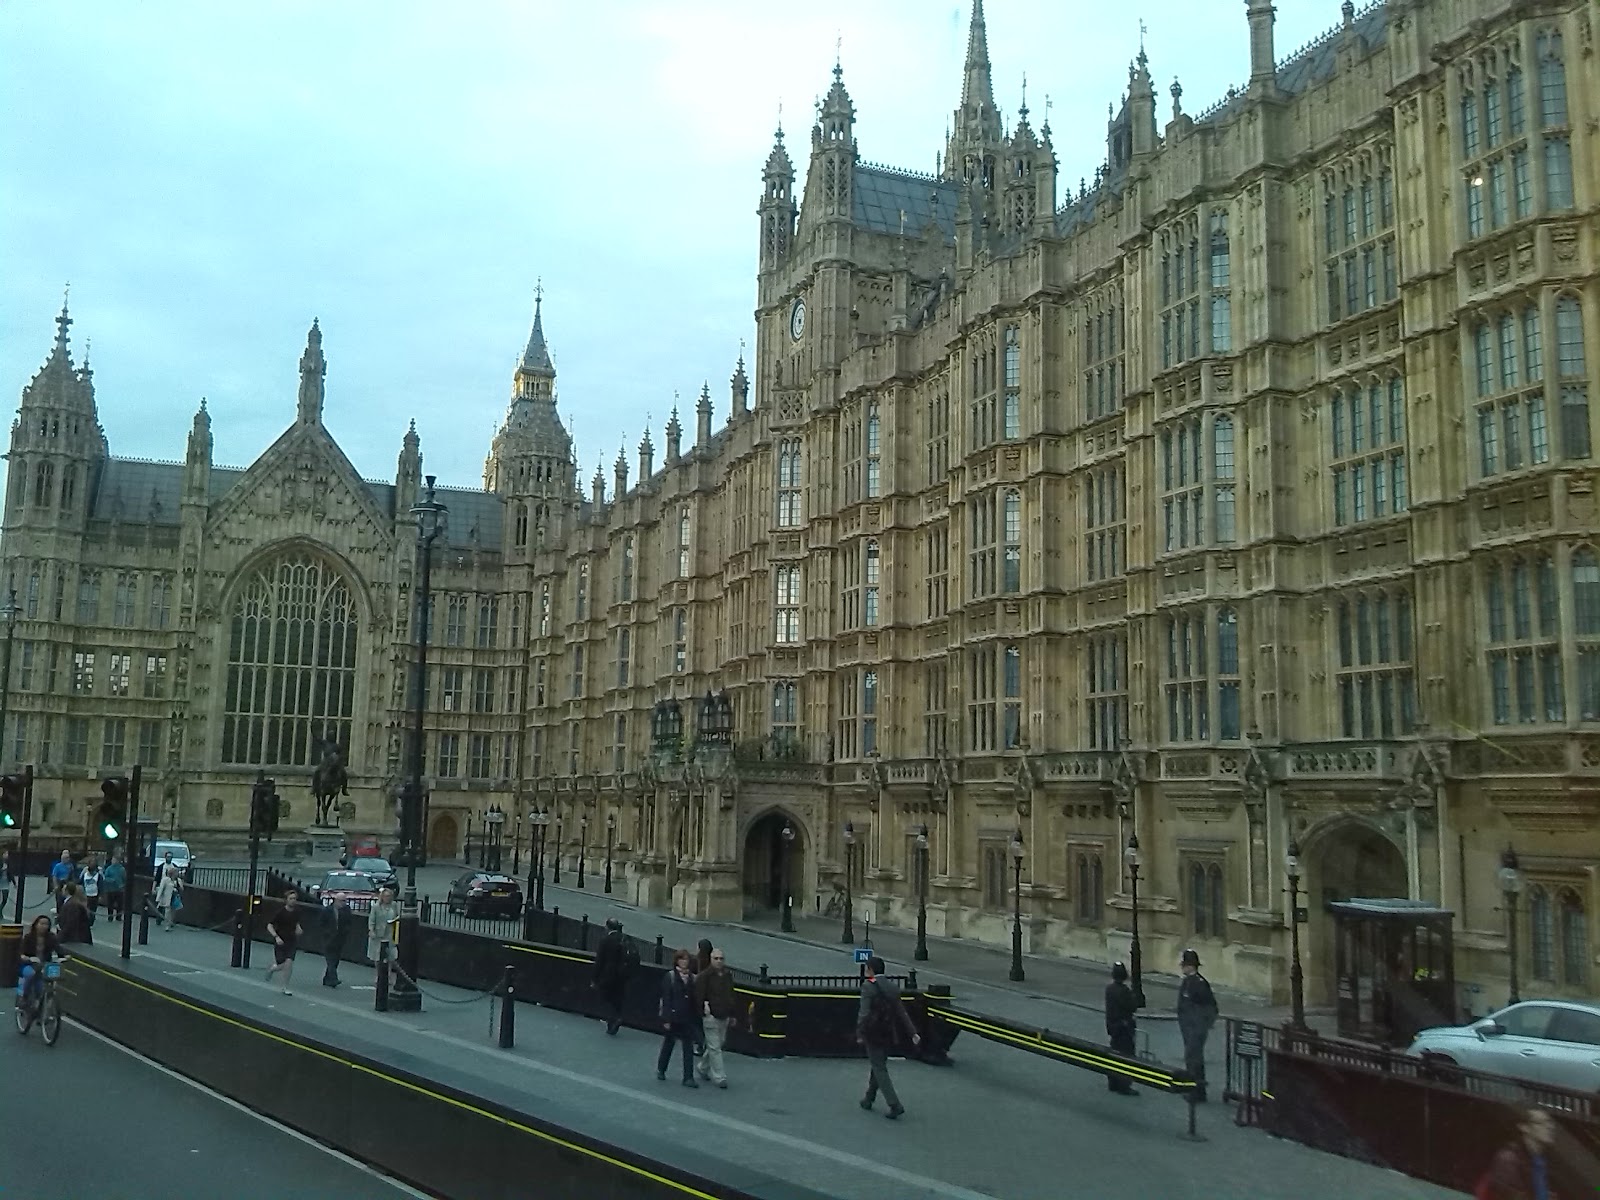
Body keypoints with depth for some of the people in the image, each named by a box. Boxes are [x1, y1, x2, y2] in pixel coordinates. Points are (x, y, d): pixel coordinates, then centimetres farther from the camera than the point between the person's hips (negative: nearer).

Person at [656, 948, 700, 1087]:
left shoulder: (692, 978, 4)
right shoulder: (670, 977, -7)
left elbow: (695, 999, 6)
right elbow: (666, 999, -10)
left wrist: (696, 1017, 2)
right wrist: (666, 1019, -14)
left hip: (688, 1018, 3)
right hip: (674, 1017, -3)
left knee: (689, 1047, -1)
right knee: (668, 1044, 13)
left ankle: (688, 1078, 2)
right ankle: (661, 1070, 34)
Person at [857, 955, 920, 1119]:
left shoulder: (868, 986, -14)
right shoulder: (893, 987, 6)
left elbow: (864, 1012, -22)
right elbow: (901, 1012, 7)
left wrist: (860, 1033, -19)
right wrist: (912, 1033, 7)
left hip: (873, 1034, -7)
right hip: (889, 1035, 7)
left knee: (880, 1070, -2)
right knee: (878, 1066, 20)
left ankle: (895, 1105, -9)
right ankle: (869, 1099, 33)